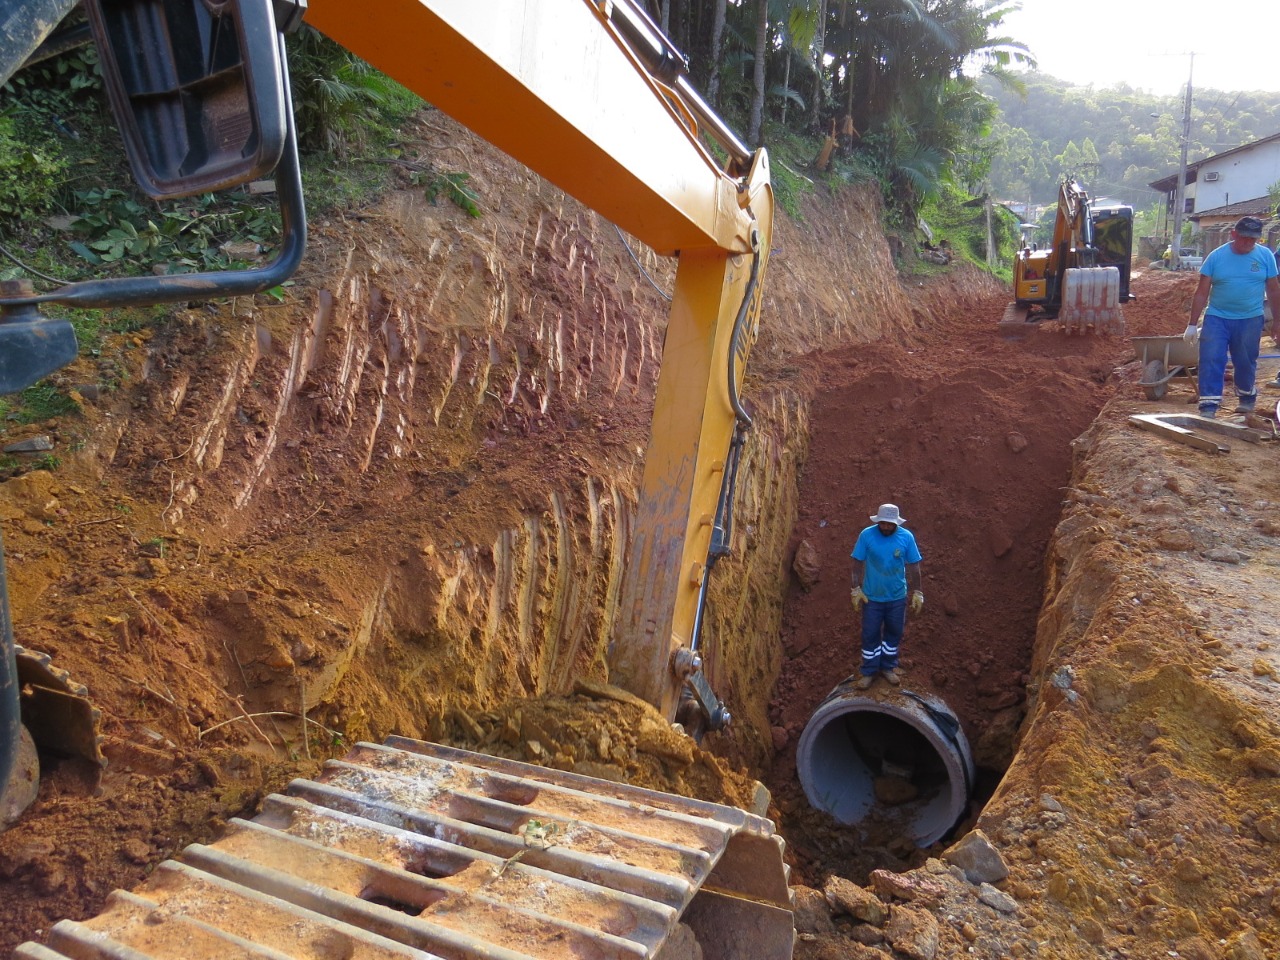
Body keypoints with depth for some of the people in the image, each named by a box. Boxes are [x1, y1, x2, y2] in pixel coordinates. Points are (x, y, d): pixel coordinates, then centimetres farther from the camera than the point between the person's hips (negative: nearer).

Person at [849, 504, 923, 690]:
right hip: (872, 597, -1)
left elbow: (913, 567, -3)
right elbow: (858, 563, -8)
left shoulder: (906, 537, -11)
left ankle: (889, 667, 35)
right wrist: (856, 589, -10)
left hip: (897, 597, 1)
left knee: (894, 633, 16)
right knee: (870, 635, 7)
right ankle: (869, 672, 22)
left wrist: (917, 593, -3)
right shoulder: (866, 535, -15)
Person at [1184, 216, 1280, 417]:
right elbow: (1202, 293, -1)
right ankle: (1209, 405, -6)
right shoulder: (1216, 256, -3)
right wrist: (1193, 324, -3)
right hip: (1216, 318, -1)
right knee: (1211, 361, -9)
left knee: (1246, 363, 12)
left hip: (1250, 320, 1)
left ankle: (1247, 398, 35)